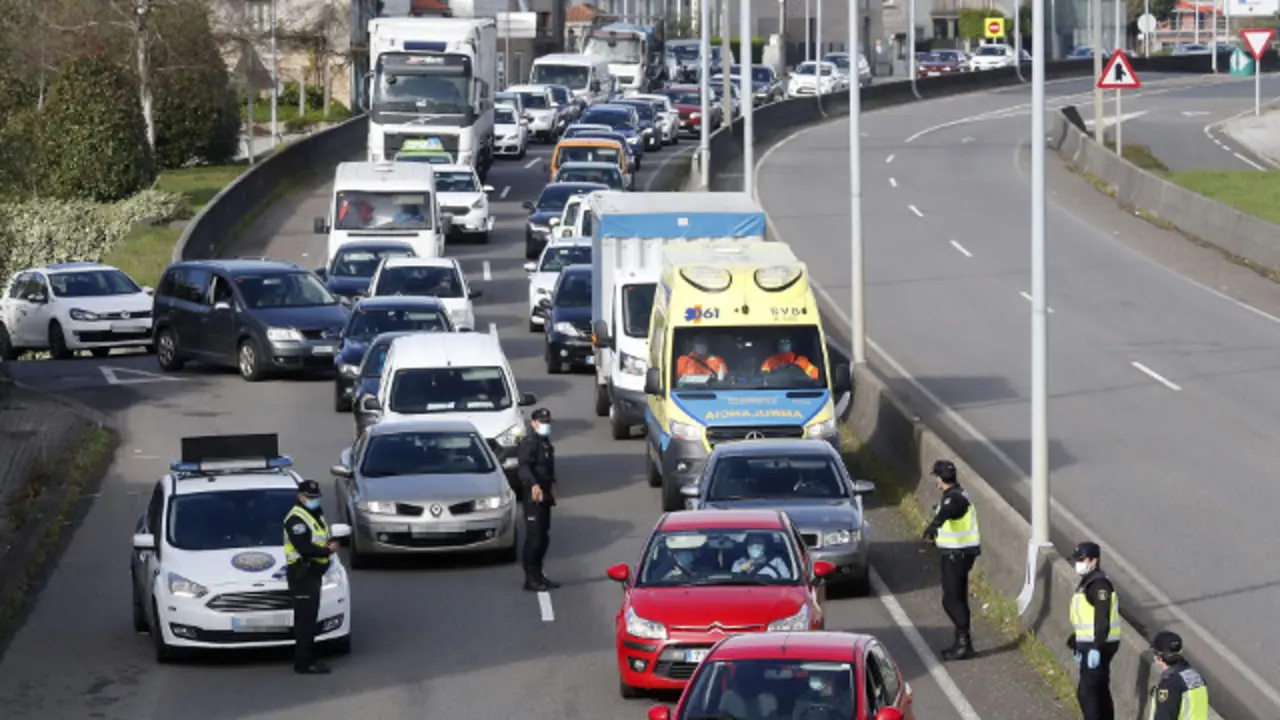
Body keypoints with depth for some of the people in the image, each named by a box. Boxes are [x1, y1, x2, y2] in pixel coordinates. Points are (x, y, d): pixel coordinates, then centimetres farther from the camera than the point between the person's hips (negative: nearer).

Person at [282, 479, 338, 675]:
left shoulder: (317, 515, 18)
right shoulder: (296, 519, -15)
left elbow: (323, 539, 23)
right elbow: (304, 548, -23)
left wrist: (330, 544, 1)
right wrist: (328, 550, -14)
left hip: (314, 572, 10)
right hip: (302, 575, -10)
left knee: (310, 618, 14)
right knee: (305, 618, -11)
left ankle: (306, 659, 21)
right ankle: (304, 664, -11)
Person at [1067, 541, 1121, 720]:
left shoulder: (1099, 584, -19)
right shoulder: (1087, 582, 15)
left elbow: (1102, 620, -25)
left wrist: (1096, 648, -28)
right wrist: (1077, 644, 27)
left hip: (1098, 647, -11)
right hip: (1090, 645, 11)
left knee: (1086, 692, -9)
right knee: (1100, 690, 17)